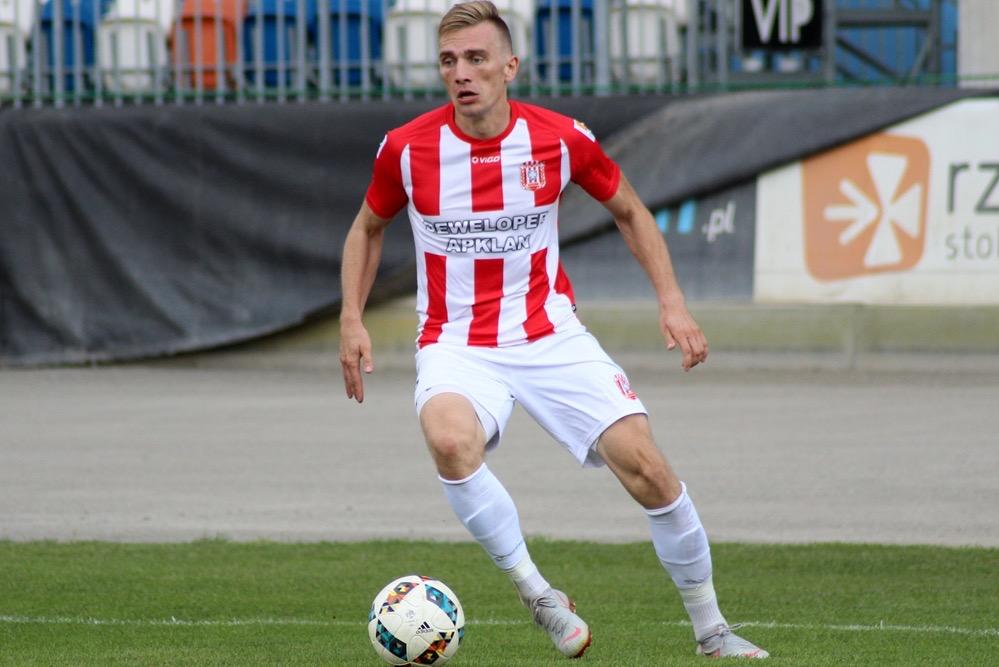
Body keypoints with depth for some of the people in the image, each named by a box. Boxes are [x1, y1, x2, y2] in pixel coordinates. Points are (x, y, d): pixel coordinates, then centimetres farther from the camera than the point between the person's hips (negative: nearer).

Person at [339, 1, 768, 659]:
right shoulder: (407, 148, -8)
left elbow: (629, 211, 10)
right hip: (457, 347, -1)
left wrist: (672, 301, 0)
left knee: (646, 464, -11)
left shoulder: (561, 138, -7)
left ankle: (711, 630, 9)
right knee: (451, 439, -36)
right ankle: (540, 598, -19)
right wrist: (352, 319, 1)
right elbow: (369, 227, 12)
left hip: (551, 335, 1)